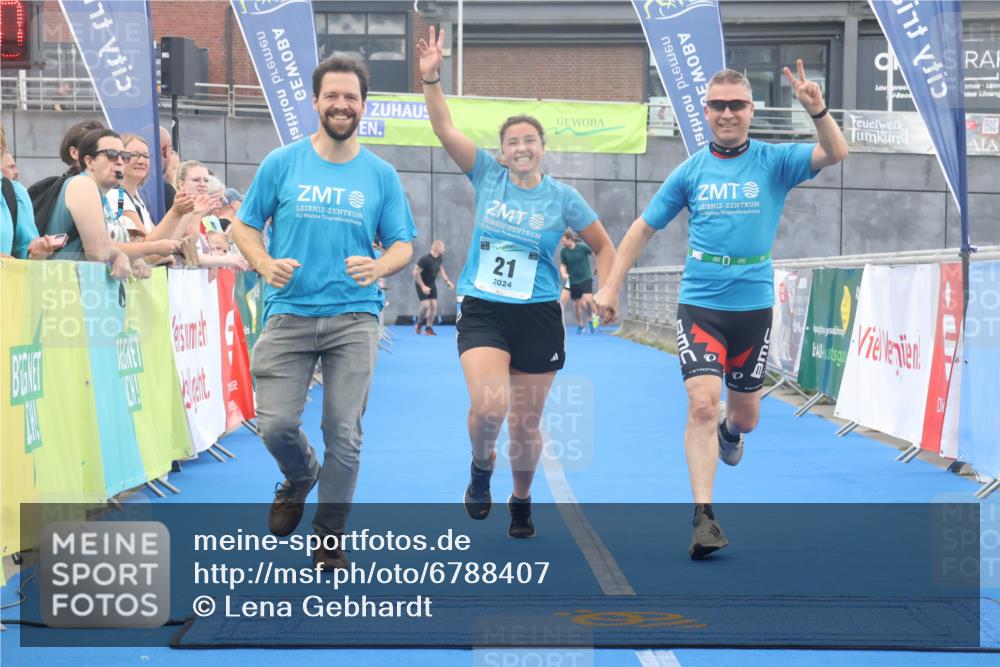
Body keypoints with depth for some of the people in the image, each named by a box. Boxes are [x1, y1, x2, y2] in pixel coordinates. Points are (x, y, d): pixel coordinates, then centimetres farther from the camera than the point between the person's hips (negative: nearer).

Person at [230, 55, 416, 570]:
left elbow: (403, 245, 8)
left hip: (353, 318, 0)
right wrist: (265, 263, -12)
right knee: (275, 424, -8)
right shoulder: (282, 163, 4)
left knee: (344, 433, -1)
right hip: (289, 312, 0)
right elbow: (244, 226, 9)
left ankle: (329, 538, 15)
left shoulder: (380, 174, 7)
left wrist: (380, 266, -15)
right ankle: (301, 477, 28)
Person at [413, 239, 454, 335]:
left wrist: (447, 281, 7)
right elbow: (415, 273, -23)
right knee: (425, 305, -16)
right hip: (422, 284, -7)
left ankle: (429, 327, 10)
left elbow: (441, 269, 16)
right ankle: (419, 323, 10)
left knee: (434, 305, -1)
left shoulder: (440, 258, -4)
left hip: (432, 284, 7)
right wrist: (423, 286, -25)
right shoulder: (425, 259, -26)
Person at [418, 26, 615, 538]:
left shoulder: (561, 197, -1)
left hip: (538, 317, 1)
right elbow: (444, 129, -8)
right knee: (489, 406, -24)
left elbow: (604, 247, 9)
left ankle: (521, 502, 34)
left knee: (526, 424, 8)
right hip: (481, 312, 0)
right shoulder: (487, 175, 0)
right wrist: (430, 78, -19)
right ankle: (481, 471, 9)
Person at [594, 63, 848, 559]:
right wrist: (611, 286, 4)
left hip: (753, 307, 1)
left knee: (745, 416, 14)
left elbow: (835, 154, -18)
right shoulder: (691, 171, 2)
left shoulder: (774, 162, -2)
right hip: (699, 305, -1)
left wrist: (817, 111, -36)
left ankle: (728, 432, 53)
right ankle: (704, 518, -17)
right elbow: (644, 227, 9)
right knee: (703, 402, -19)